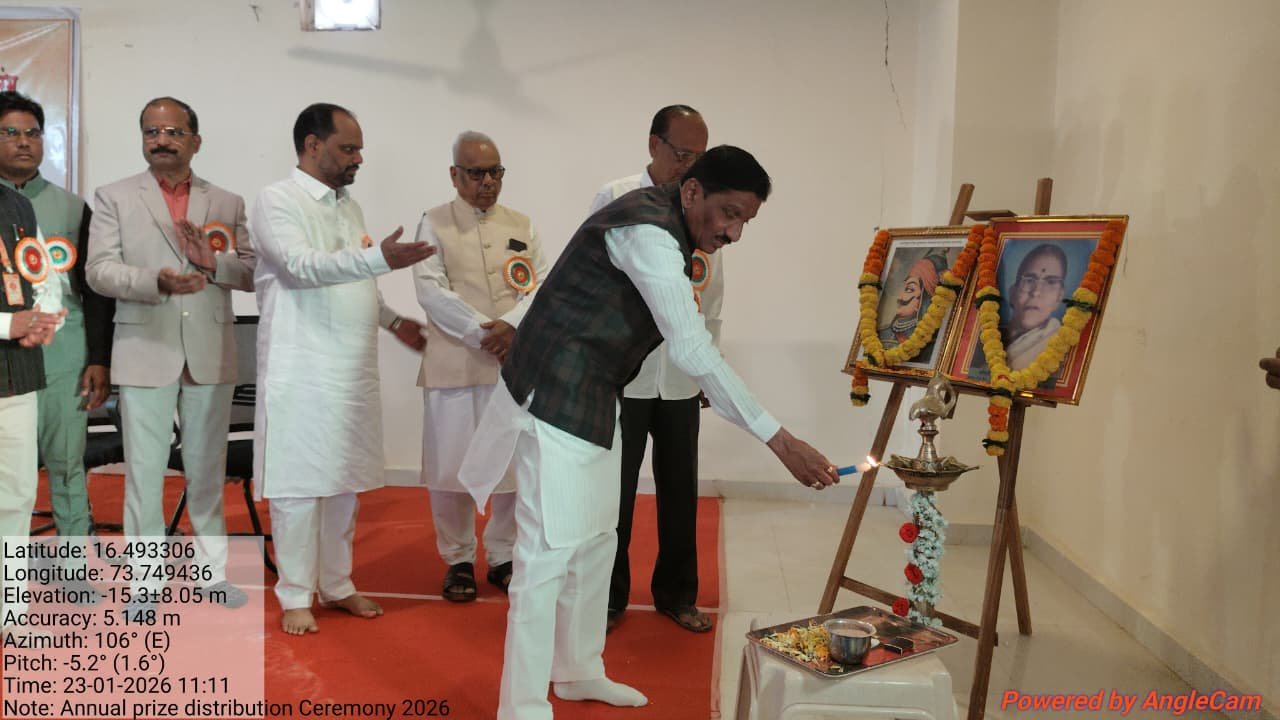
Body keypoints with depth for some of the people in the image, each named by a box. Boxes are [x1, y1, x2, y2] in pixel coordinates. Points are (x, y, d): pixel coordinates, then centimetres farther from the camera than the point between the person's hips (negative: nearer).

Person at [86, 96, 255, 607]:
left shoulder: (228, 203, 10)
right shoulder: (113, 197, 5)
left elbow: (253, 272, 4)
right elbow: (99, 270, -5)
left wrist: (213, 262, -16)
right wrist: (156, 280, -23)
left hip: (210, 354, 2)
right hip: (144, 352, -1)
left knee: (208, 470, 11)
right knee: (144, 471, 3)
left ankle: (213, 572, 23)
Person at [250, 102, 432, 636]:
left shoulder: (350, 207, 15)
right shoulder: (277, 201, -7)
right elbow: (303, 266, -24)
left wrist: (392, 320, 19)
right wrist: (380, 258, -34)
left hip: (353, 372, 7)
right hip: (301, 373, -7)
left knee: (344, 482, 13)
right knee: (298, 485, 2)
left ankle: (337, 585, 26)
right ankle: (296, 597, 16)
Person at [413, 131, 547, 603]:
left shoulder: (521, 226, 13)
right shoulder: (434, 223, 4)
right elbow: (431, 290, -8)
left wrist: (511, 325, -16)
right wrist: (481, 334, -16)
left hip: (515, 363, 3)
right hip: (453, 365, -2)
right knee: (451, 465, 2)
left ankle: (502, 556, 22)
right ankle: (458, 560, 19)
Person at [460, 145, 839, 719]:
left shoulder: (666, 231, 11)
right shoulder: (647, 230, -21)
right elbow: (693, 352, -28)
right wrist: (779, 441, -28)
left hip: (590, 398, 10)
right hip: (556, 397, -10)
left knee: (595, 539, 16)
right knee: (550, 550, -7)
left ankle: (579, 671, 32)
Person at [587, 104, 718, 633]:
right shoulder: (616, 199, -3)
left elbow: (712, 297, 11)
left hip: (681, 377, 3)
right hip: (621, 373, -3)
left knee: (680, 489, 11)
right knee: (615, 489, 7)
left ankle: (676, 592, 28)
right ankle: (609, 595, 23)